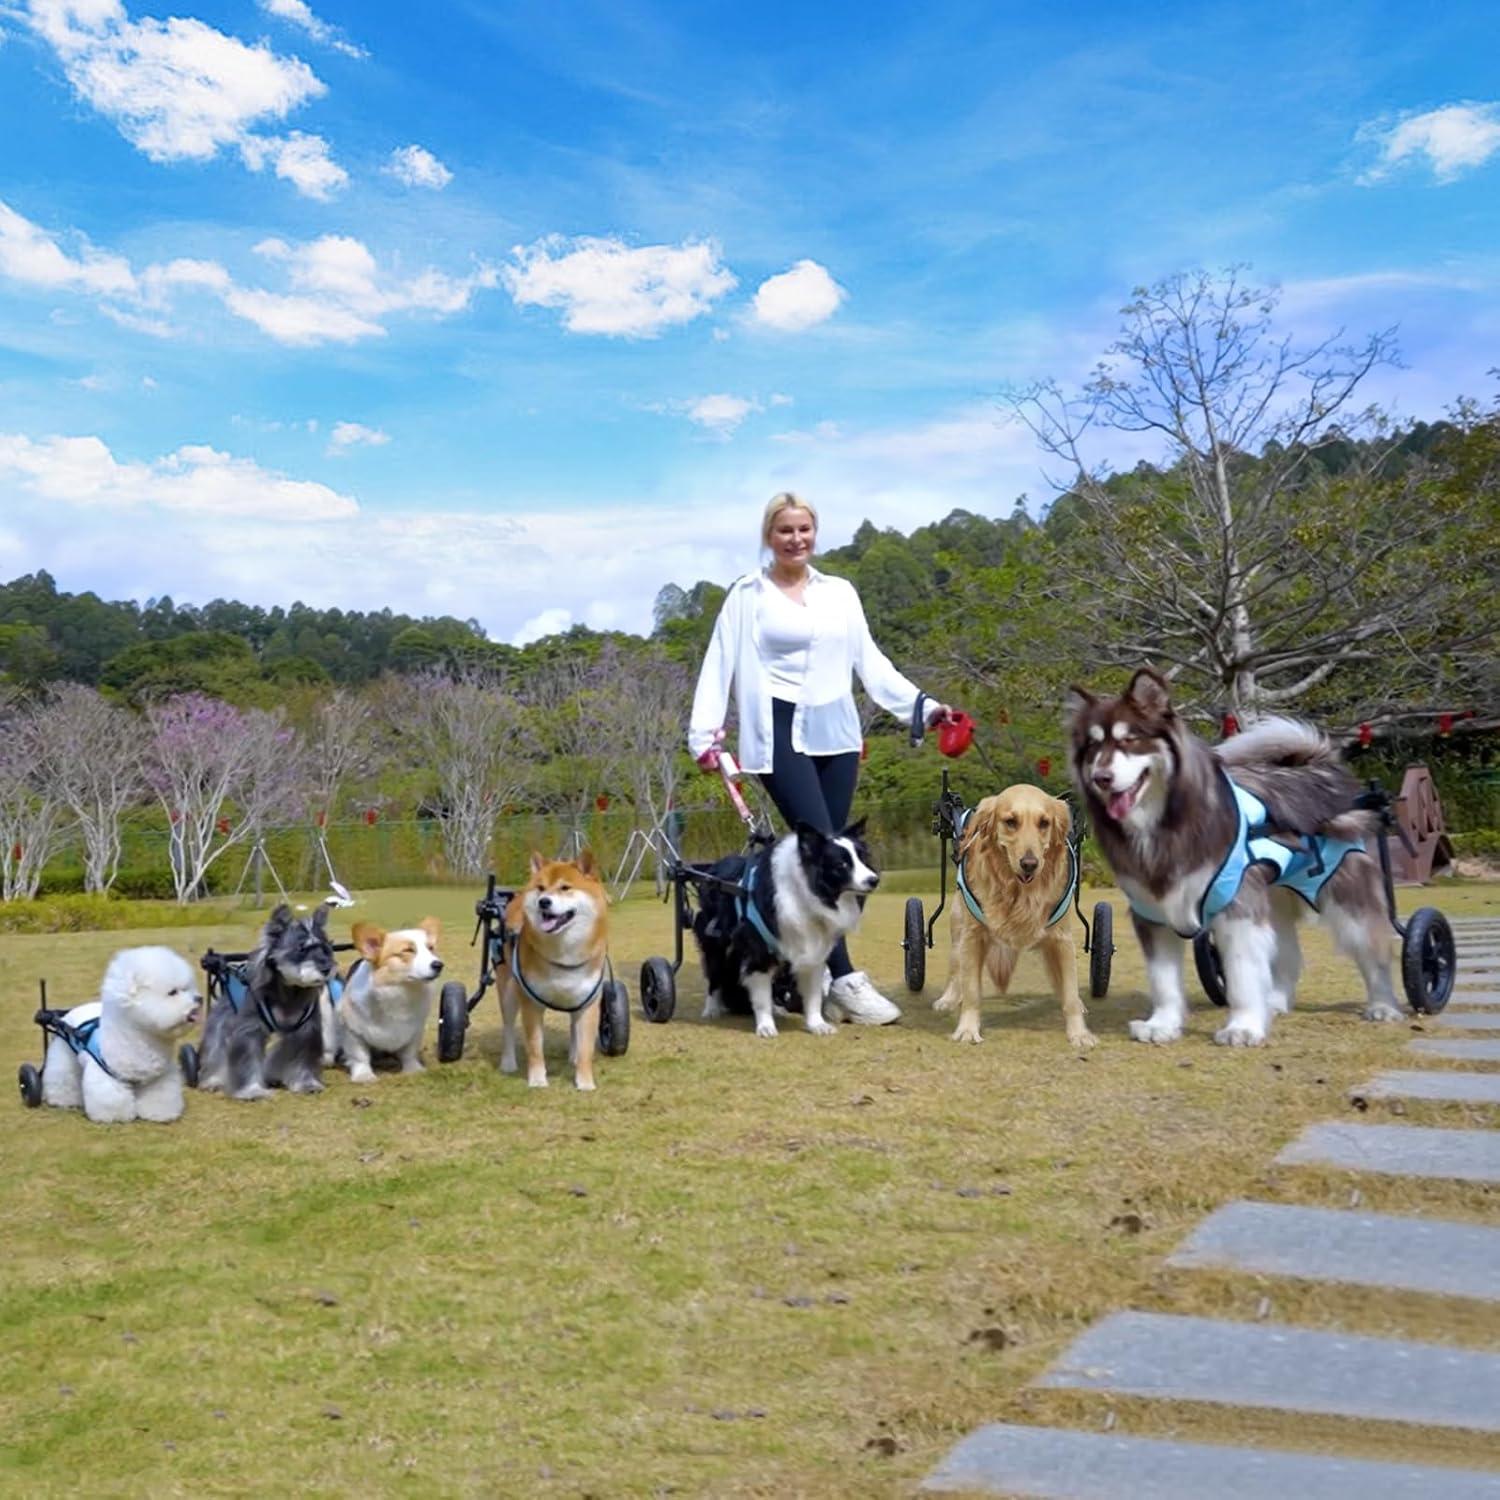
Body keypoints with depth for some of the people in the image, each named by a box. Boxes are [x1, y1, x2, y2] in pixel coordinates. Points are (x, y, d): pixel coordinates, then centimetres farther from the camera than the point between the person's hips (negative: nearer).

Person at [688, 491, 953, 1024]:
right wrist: (705, 733, -10)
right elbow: (719, 666, 0)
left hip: (836, 733, 5)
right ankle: (844, 979, -14)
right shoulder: (747, 594, 4)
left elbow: (869, 660, 13)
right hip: (780, 734, -4)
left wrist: (921, 706, 4)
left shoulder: (841, 593, 15)